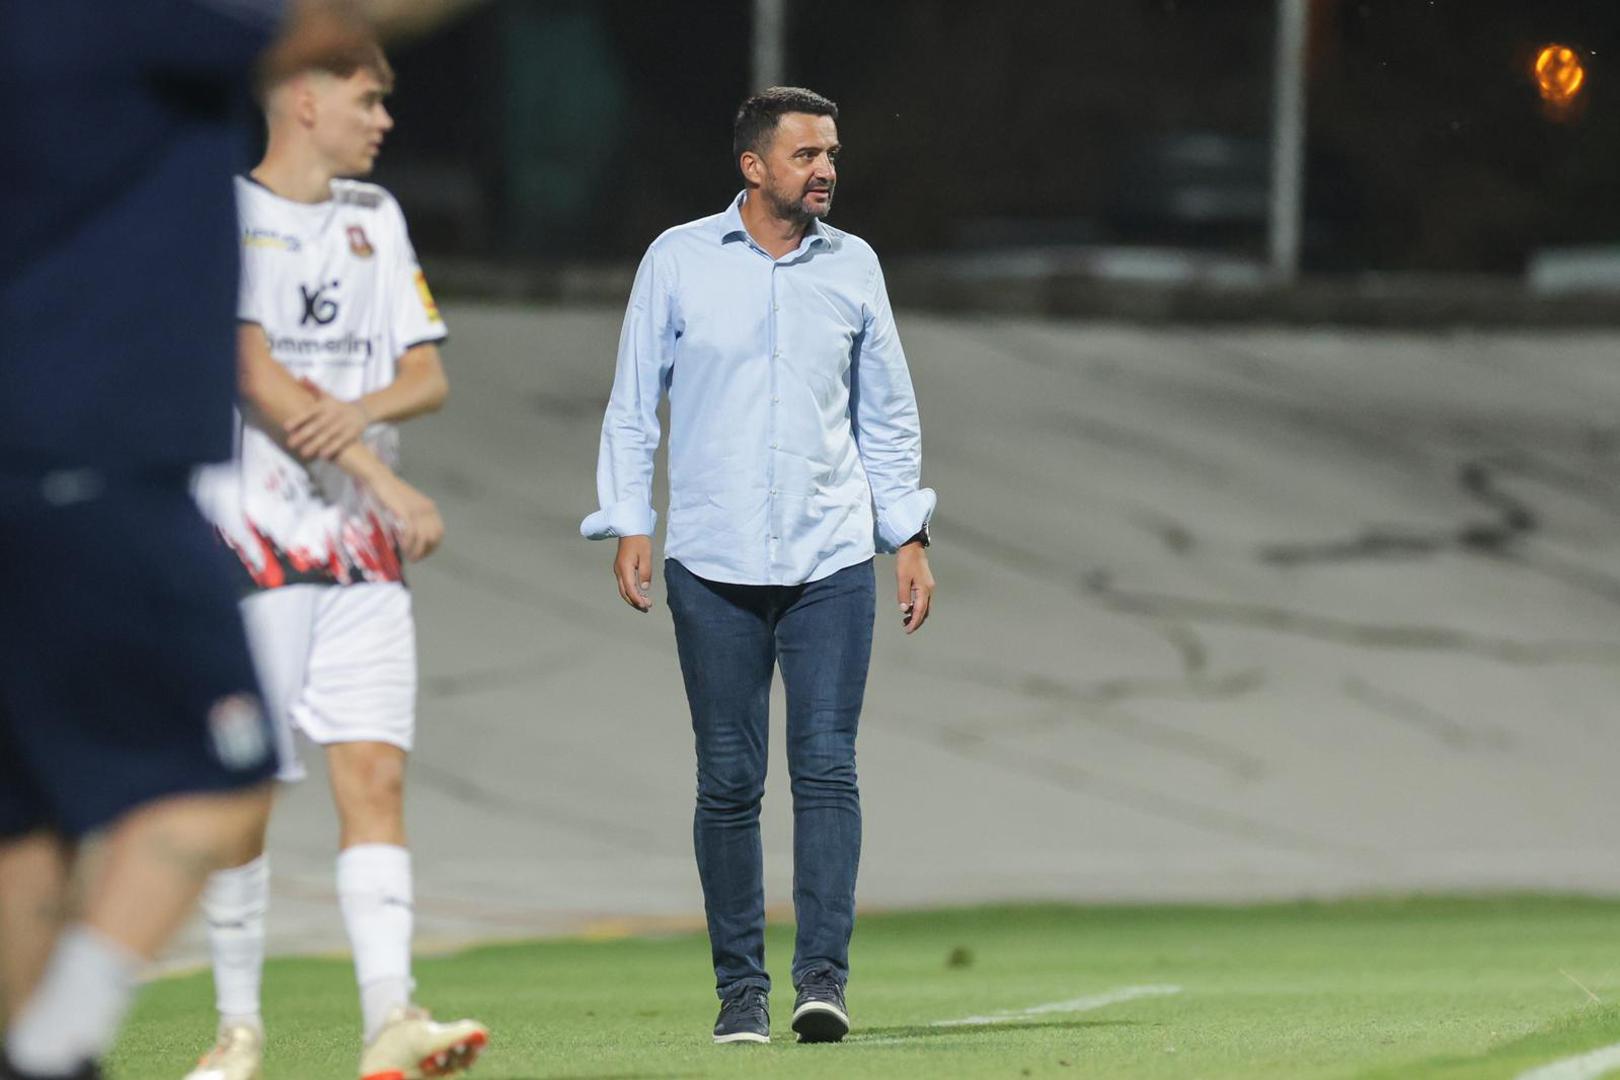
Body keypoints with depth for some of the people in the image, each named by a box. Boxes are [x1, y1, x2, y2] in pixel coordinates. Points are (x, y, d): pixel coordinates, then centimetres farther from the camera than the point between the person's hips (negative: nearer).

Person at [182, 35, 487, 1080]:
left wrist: (361, 410, -11)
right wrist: (386, 484, -17)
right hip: (251, 538, -5)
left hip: (365, 556, 5)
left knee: (375, 770, -8)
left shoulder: (375, 219, 16)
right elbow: (257, 379, -14)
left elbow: (430, 374, 12)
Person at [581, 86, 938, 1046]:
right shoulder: (679, 260, 4)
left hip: (832, 560, 1)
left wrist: (909, 539, 11)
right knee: (729, 781, 0)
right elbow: (633, 406, 7)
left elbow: (889, 415, 16)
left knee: (827, 768, -9)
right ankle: (741, 986, 6)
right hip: (713, 567, -1)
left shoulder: (853, 266, 10)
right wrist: (630, 525, -2)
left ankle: (824, 975, -12)